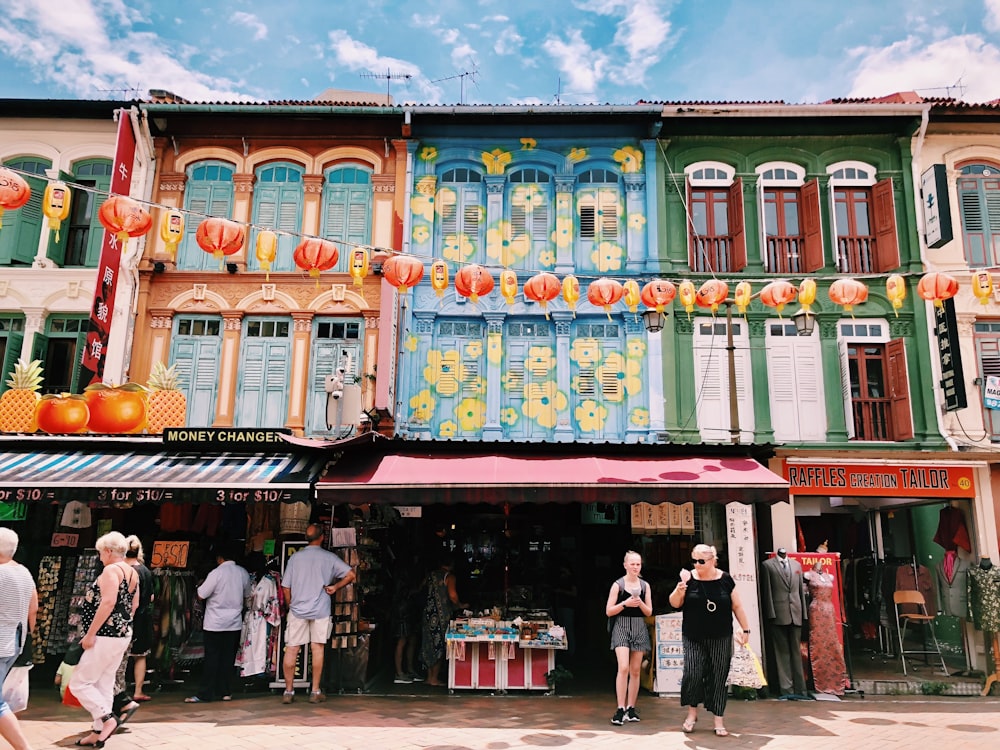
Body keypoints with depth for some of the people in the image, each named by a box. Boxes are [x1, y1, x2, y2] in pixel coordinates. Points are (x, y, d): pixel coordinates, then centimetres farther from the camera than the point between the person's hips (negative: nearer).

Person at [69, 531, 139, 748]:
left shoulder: (111, 570, -14)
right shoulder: (132, 572, 13)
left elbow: (108, 603, -24)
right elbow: (133, 605, 18)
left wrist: (90, 634, -21)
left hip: (106, 637, -9)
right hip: (123, 635, 9)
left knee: (79, 683, 1)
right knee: (104, 685, 14)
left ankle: (108, 717, -5)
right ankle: (98, 732, 18)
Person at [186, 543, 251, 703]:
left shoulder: (216, 573, -15)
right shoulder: (243, 573, 2)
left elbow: (201, 595, -10)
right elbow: (247, 596, 15)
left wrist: (200, 586, 9)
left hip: (215, 624, -4)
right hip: (234, 623, 4)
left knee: (211, 659, 2)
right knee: (228, 658, 10)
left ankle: (205, 694, 3)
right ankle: (224, 692, 14)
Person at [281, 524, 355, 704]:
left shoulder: (295, 557, 3)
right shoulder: (329, 557, -1)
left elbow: (285, 587, 5)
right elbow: (351, 575, -7)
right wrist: (335, 587, 4)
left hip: (297, 609, 1)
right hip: (320, 610, -1)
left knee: (291, 650, 7)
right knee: (318, 649, 6)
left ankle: (288, 691, 11)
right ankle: (315, 691, 9)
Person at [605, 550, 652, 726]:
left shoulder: (645, 586, 7)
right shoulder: (618, 585, -3)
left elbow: (649, 612, 9)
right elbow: (608, 611, -5)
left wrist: (640, 603, -11)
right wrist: (625, 603, -18)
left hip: (639, 628, 4)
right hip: (622, 627, -4)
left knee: (635, 671, 8)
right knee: (623, 667, -16)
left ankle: (631, 708, 17)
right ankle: (620, 709, -12)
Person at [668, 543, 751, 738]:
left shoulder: (725, 579, -2)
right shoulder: (689, 579, -2)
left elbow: (737, 606, 7)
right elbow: (674, 603, -3)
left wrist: (745, 629, 7)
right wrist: (679, 591, -23)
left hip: (720, 639, 0)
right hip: (693, 638, 0)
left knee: (719, 677, 3)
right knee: (692, 673, -9)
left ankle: (718, 720, 16)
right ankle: (692, 712, 14)